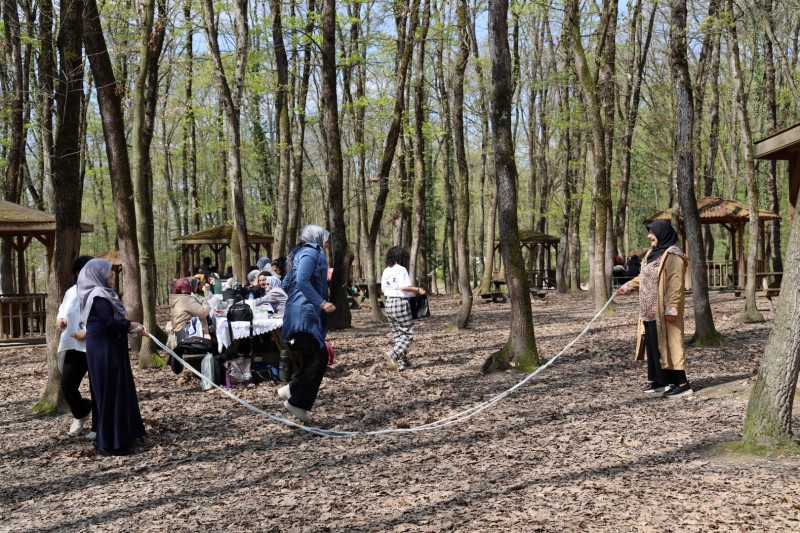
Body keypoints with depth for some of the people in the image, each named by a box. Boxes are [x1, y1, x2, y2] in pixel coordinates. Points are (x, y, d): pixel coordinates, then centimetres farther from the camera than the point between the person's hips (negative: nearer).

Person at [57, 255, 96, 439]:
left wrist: (89, 332, -21)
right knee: (67, 385, -3)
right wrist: (60, 320, -2)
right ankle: (81, 413, 27)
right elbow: (63, 311, 21)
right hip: (74, 347, 5)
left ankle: (98, 427, 19)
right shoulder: (71, 292, 12)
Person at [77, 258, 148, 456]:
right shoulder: (99, 296, -17)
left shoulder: (103, 293, 14)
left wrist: (133, 327, 5)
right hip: (104, 350, -10)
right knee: (111, 393, -4)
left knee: (120, 391, 16)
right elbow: (109, 322, -25)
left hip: (109, 349, 10)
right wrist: (131, 325, -11)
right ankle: (110, 443, 4)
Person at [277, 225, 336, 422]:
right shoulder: (311, 253, -9)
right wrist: (322, 302, -27)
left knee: (313, 357, 13)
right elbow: (302, 280, -24)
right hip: (306, 312, -10)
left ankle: (291, 390, 14)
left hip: (301, 311, 10)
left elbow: (287, 284, 24)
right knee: (318, 358, -7)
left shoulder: (302, 254, 20)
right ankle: (297, 401, -5)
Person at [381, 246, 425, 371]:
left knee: (397, 335, 12)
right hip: (401, 303, -7)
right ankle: (393, 354, -17)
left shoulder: (386, 271, 8)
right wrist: (418, 289, -10)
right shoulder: (401, 270, -11)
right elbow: (404, 287, -22)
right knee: (408, 334, 1)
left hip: (389, 304, 7)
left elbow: (383, 290, 12)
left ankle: (403, 362, 14)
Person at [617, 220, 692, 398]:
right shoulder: (653, 253, 14)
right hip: (650, 310, 10)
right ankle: (659, 381, 21)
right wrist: (628, 286, 30)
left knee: (667, 343, -8)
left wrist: (672, 308, -26)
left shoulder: (672, 256, -15)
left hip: (662, 311, -10)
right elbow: (644, 276, 27)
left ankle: (682, 384, -4)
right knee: (653, 344, 12)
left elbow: (676, 284, -21)